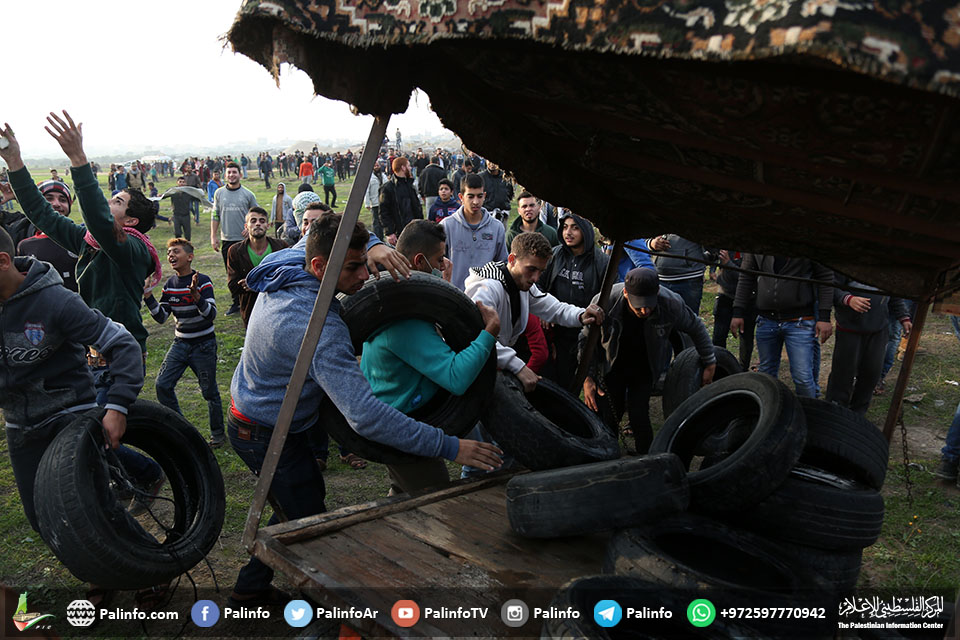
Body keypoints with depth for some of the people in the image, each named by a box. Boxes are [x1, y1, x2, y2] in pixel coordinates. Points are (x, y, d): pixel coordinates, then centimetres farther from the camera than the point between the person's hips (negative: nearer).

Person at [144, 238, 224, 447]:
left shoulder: (203, 281, -12)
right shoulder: (170, 284, 3)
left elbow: (212, 314, -22)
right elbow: (161, 317, 2)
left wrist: (196, 296, -36)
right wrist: (147, 294, -9)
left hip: (204, 345, -5)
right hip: (180, 343, 5)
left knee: (209, 391, 1)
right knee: (162, 384, -3)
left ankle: (218, 433, 19)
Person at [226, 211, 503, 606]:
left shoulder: (288, 263, -10)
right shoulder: (318, 328, -36)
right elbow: (366, 416, -41)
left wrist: (374, 247, -10)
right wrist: (448, 447, -38)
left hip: (251, 409, 10)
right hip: (267, 435, -10)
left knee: (299, 510, 23)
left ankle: (250, 588, 39)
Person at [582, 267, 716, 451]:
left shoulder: (671, 303, -28)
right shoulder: (605, 301, -30)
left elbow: (696, 328, -5)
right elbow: (586, 340, -12)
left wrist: (710, 364, 2)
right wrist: (587, 377, -16)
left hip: (645, 368, 0)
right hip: (612, 366, 0)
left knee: (639, 416, -12)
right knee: (608, 417, -1)